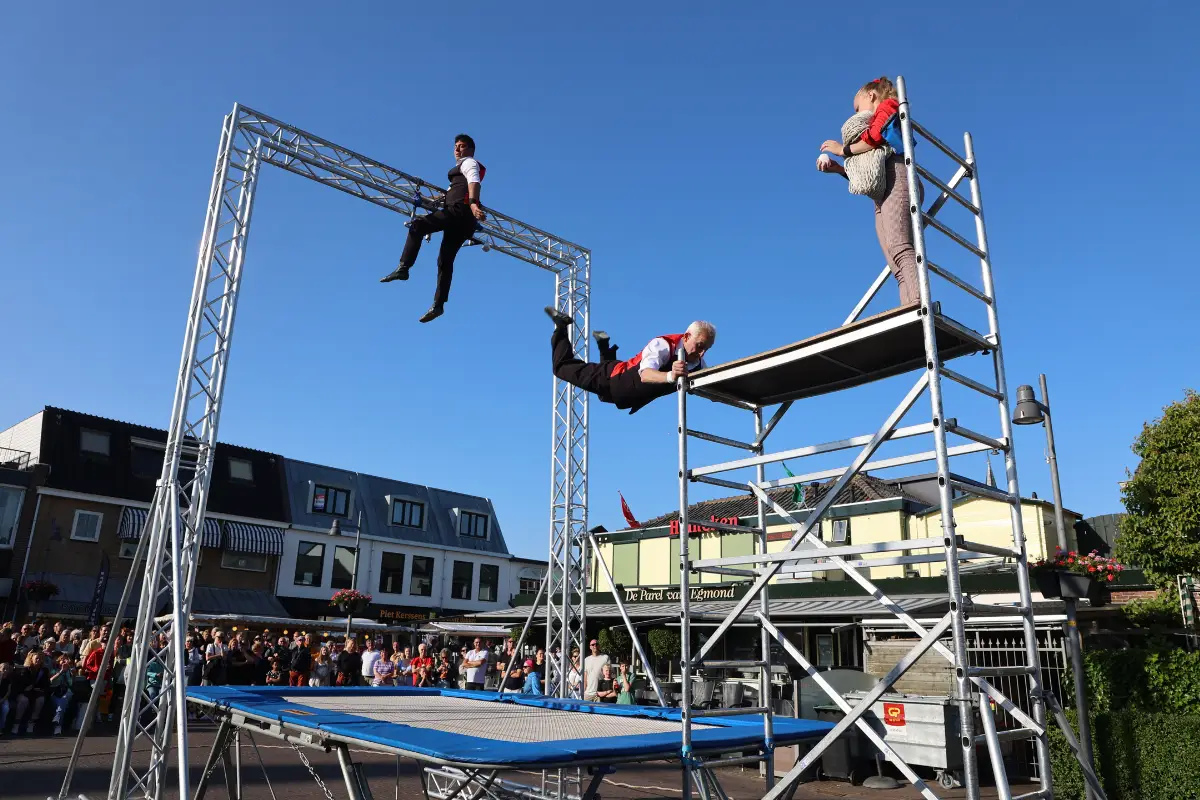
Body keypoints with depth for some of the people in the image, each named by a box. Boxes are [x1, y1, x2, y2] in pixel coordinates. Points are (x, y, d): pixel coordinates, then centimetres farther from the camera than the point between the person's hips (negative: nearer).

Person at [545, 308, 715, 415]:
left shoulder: (699, 365, -17)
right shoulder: (663, 345, -37)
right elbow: (645, 374, -55)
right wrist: (670, 376, -74)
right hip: (614, 378, -7)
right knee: (563, 367, 6)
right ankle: (561, 326, 26)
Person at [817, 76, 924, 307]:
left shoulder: (889, 105, 19)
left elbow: (875, 136, -3)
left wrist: (843, 150, 10)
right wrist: (838, 169, 21)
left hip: (897, 182, -8)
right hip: (882, 200, 8)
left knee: (900, 248, -29)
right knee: (898, 269, -12)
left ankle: (920, 306, -43)